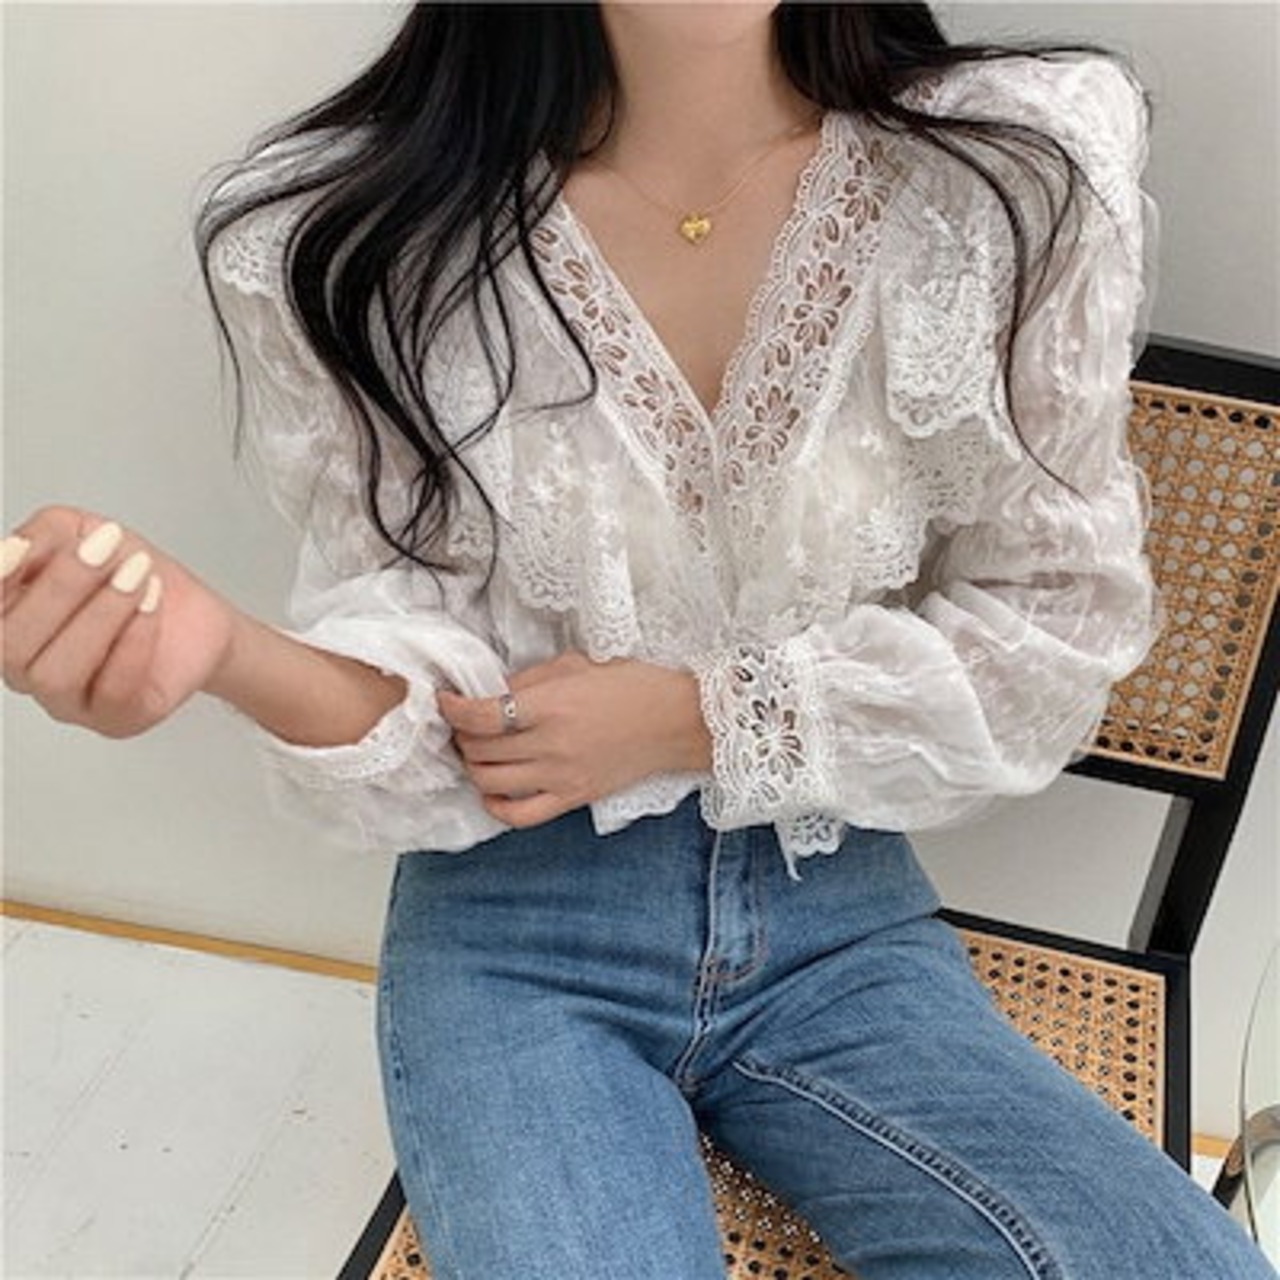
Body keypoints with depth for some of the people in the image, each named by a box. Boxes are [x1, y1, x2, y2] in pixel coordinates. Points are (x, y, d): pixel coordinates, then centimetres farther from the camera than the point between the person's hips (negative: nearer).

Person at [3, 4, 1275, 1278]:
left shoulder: (1024, 168, -10)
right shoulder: (340, 234, -10)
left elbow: (1058, 630, -2)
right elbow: (440, 712, -7)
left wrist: (697, 719, -14)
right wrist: (225, 650, -29)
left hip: (842, 917, 2)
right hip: (513, 933, -1)